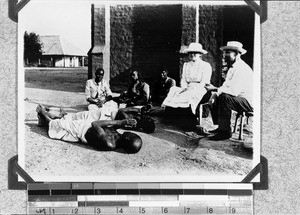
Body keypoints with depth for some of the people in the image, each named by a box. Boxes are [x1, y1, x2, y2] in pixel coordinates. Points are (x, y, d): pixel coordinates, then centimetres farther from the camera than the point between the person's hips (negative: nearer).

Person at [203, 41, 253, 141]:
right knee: (214, 98, 7)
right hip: (238, 99, 10)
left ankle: (225, 131, -25)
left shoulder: (242, 69, -19)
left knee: (224, 98, -32)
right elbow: (225, 86, 13)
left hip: (248, 102, -10)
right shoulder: (232, 68, 14)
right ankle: (220, 127, 6)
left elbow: (234, 91, -30)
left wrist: (215, 89, -24)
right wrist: (215, 93, -5)